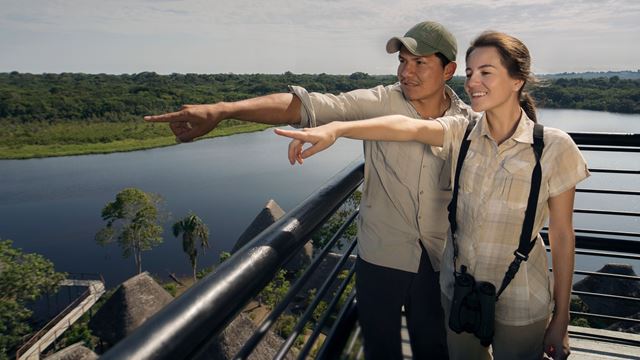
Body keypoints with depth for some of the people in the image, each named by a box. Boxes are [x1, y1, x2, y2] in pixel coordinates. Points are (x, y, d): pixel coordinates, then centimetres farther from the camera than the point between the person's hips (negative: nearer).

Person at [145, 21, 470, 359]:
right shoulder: (380, 102, -11)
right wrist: (222, 110, -37)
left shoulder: (467, 121, -4)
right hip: (381, 256, -1)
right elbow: (305, 105, -24)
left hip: (438, 260, 2)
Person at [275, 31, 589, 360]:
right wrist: (336, 128, -46)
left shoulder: (553, 148, -14)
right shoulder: (461, 133, -8)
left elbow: (562, 236, -9)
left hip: (519, 304, -3)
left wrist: (560, 321, -3)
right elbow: (409, 127, -28)